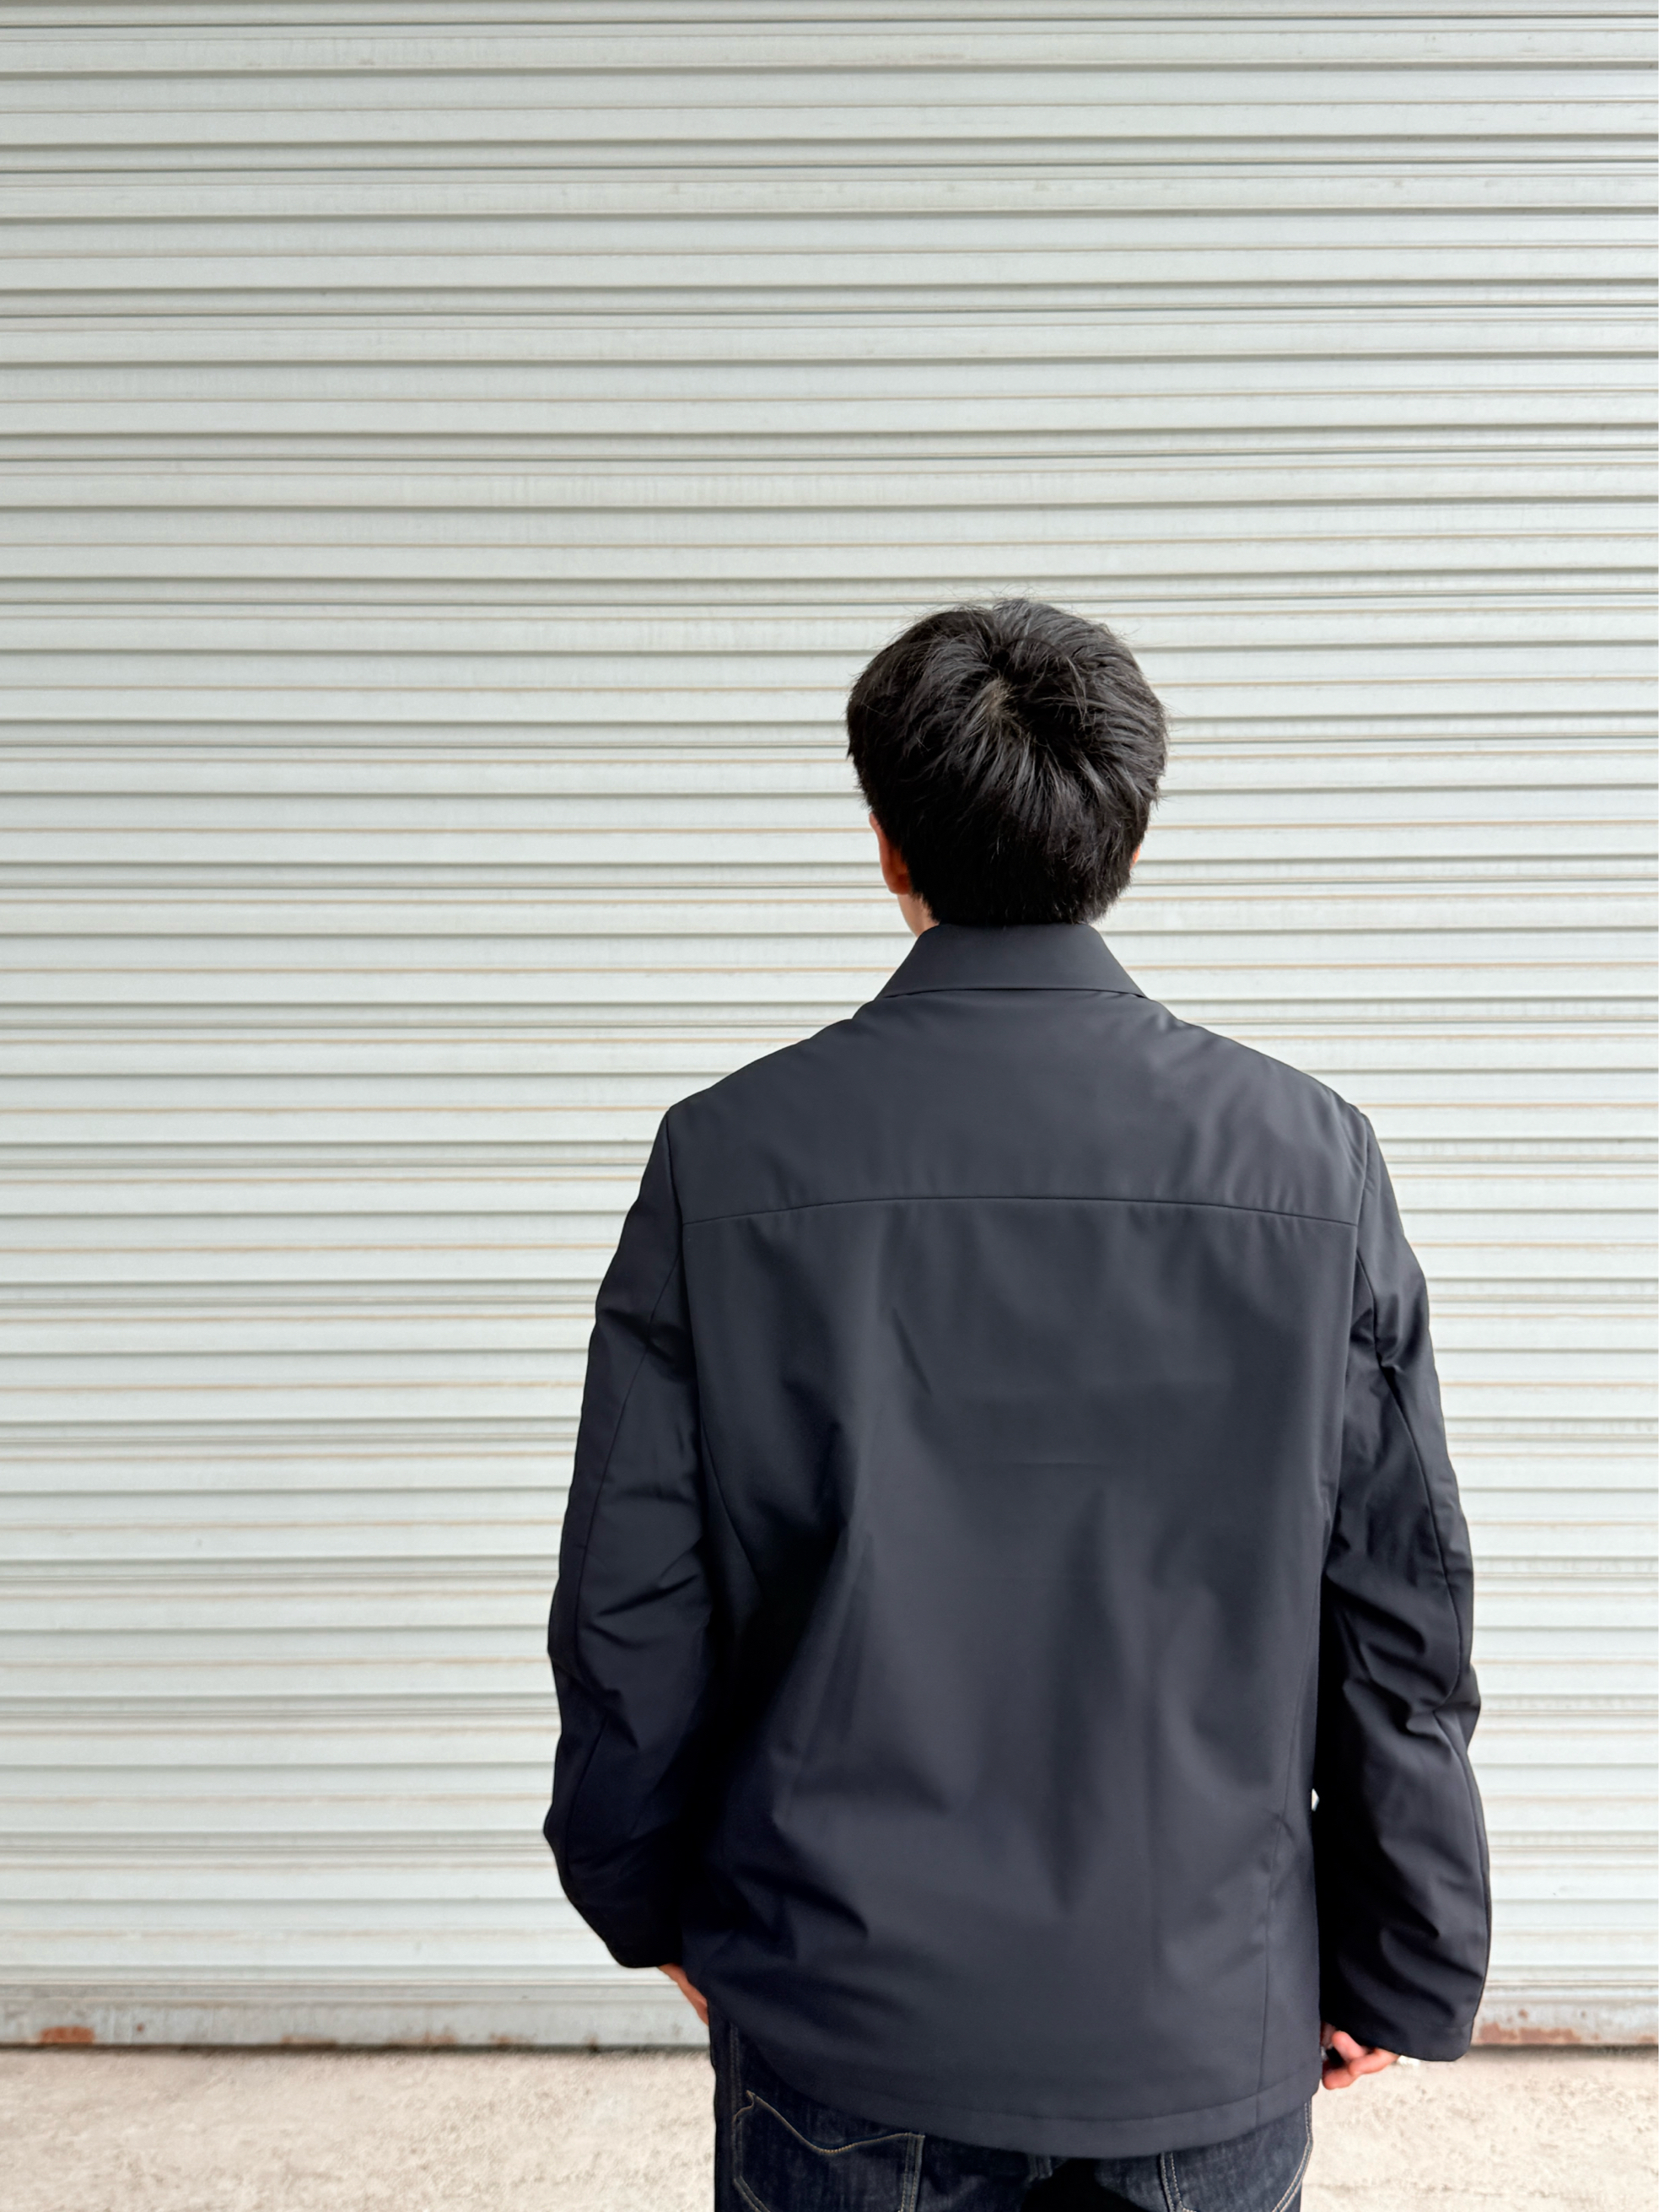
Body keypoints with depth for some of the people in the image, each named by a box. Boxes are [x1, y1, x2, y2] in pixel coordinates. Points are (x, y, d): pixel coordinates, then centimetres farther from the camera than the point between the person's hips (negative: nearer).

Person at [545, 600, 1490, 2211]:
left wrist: (648, 1897, 10)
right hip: (1209, 2016, 1)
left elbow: (631, 1601, -7)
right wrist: (1402, 1967, 8)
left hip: (847, 2012, 0)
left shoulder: (728, 1158, -13)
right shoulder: (1311, 1158, -11)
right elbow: (1401, 1611, -5)